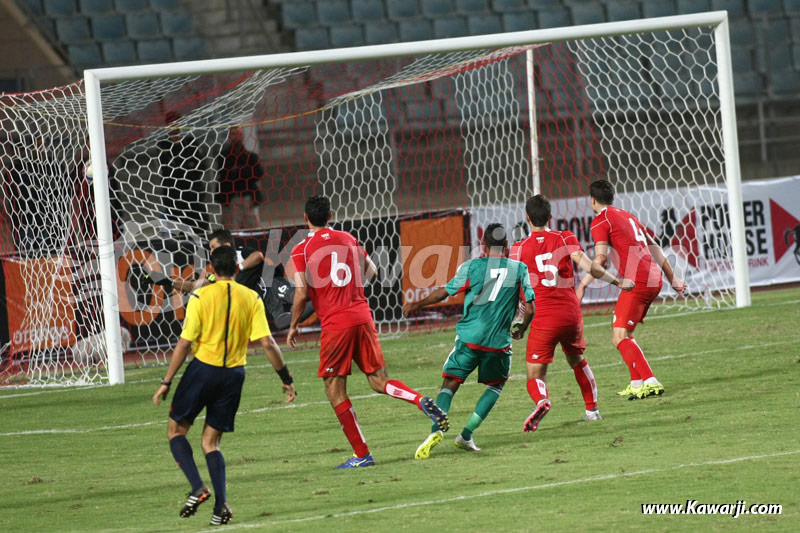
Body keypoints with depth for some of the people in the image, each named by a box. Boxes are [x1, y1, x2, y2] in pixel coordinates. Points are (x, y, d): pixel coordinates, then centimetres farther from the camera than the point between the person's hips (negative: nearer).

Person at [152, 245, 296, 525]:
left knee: (176, 430, 13)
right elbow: (267, 343, -4)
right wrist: (286, 379, 5)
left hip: (203, 369, -3)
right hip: (234, 375, 4)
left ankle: (198, 488, -7)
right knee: (211, 441, 14)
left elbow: (184, 343, -8)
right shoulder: (251, 299, 0)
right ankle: (220, 505, -2)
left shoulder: (201, 297, -7)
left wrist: (166, 383, -2)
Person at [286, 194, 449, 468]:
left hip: (335, 324, -5)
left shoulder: (301, 251, -3)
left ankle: (361, 454, 2)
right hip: (362, 317, 5)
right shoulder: (347, 239, 12)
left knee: (335, 390, 4)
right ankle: (421, 400, -16)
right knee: (379, 381, 12)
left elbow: (301, 294, -8)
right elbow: (371, 271, 23)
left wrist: (293, 327, 5)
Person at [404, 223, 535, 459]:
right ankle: (467, 434, 10)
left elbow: (444, 292, 4)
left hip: (469, 337, -1)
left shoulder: (471, 267, 1)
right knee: (496, 385, 22)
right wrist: (521, 329, 23)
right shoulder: (519, 269, 4)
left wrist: (417, 305, 20)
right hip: (499, 341, 1)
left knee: (450, 384, 6)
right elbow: (529, 308, 3)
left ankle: (437, 429, -19)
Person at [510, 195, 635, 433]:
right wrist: (618, 281, 6)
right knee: (577, 361, 29)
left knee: (535, 375, 0)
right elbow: (589, 267, -7)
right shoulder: (565, 239, 1)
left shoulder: (519, 249, -1)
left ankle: (541, 401, -32)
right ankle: (592, 409, 32)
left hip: (542, 318, -3)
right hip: (571, 313, 3)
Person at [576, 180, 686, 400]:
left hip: (636, 282, -9)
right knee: (624, 334, 19)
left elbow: (600, 258, -14)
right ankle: (636, 383, 19)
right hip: (654, 280, 9)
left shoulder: (601, 221, -2)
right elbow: (655, 248, 27)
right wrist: (672, 278, 31)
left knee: (620, 337, -11)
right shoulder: (628, 216, 24)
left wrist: (583, 284, -12)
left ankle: (650, 382, -24)